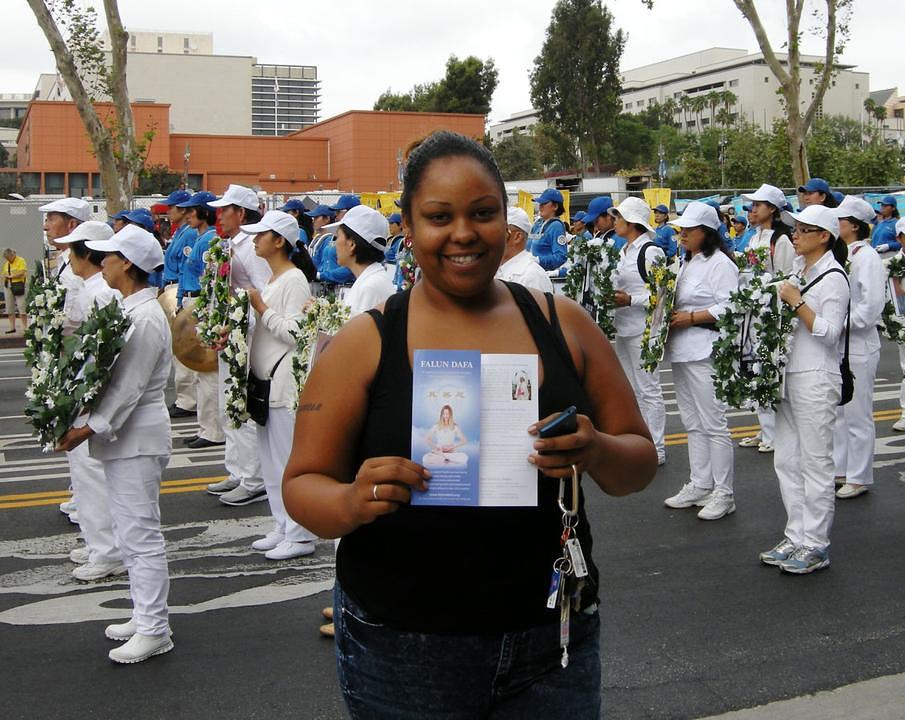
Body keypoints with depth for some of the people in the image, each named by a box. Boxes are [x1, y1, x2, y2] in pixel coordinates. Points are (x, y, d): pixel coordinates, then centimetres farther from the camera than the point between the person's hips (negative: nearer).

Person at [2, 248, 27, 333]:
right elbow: (4, 274, 24)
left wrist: (11, 276, -8)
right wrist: (5, 277, 1)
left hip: (18, 285, -7)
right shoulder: (6, 263, 18)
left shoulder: (21, 261, -3)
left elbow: (22, 272, -15)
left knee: (21, 306, -9)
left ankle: (25, 327, -7)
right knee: (9, 307, 6)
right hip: (8, 286, 7)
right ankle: (12, 327, 11)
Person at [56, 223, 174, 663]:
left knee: (140, 535, -5)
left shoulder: (145, 318, -18)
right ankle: (145, 617, 26)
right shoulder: (128, 309, 13)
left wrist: (90, 428, -20)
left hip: (136, 439, -10)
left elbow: (128, 387, -21)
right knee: (130, 534, 16)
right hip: (122, 435, 10)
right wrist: (90, 425, 8)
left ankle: (154, 631, 3)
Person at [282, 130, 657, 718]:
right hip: (400, 648, -1)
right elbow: (302, 486, -2)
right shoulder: (364, 343, -5)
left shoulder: (564, 325, -1)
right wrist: (353, 503, -24)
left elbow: (640, 463, 4)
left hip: (555, 639, 2)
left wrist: (597, 453, -19)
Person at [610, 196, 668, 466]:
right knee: (630, 390, 15)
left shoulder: (650, 251, -13)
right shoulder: (625, 250, 14)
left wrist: (630, 300, -22)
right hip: (623, 328, 9)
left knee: (648, 389, -2)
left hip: (643, 329, -9)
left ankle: (656, 450, 5)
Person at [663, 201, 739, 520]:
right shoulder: (687, 263, 18)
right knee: (692, 422, 15)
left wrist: (691, 317, -19)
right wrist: (668, 313, 8)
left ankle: (724, 494, 1)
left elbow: (729, 307, -18)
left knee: (713, 423, -6)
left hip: (705, 351, -10)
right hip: (682, 350, 10)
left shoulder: (720, 264, -11)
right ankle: (700, 485, 24)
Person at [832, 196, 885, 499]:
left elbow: (871, 306, -20)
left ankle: (859, 477, 10)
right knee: (837, 411, 16)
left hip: (858, 346, -9)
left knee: (857, 414, 0)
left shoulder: (867, 256, -13)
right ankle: (840, 469, 27)